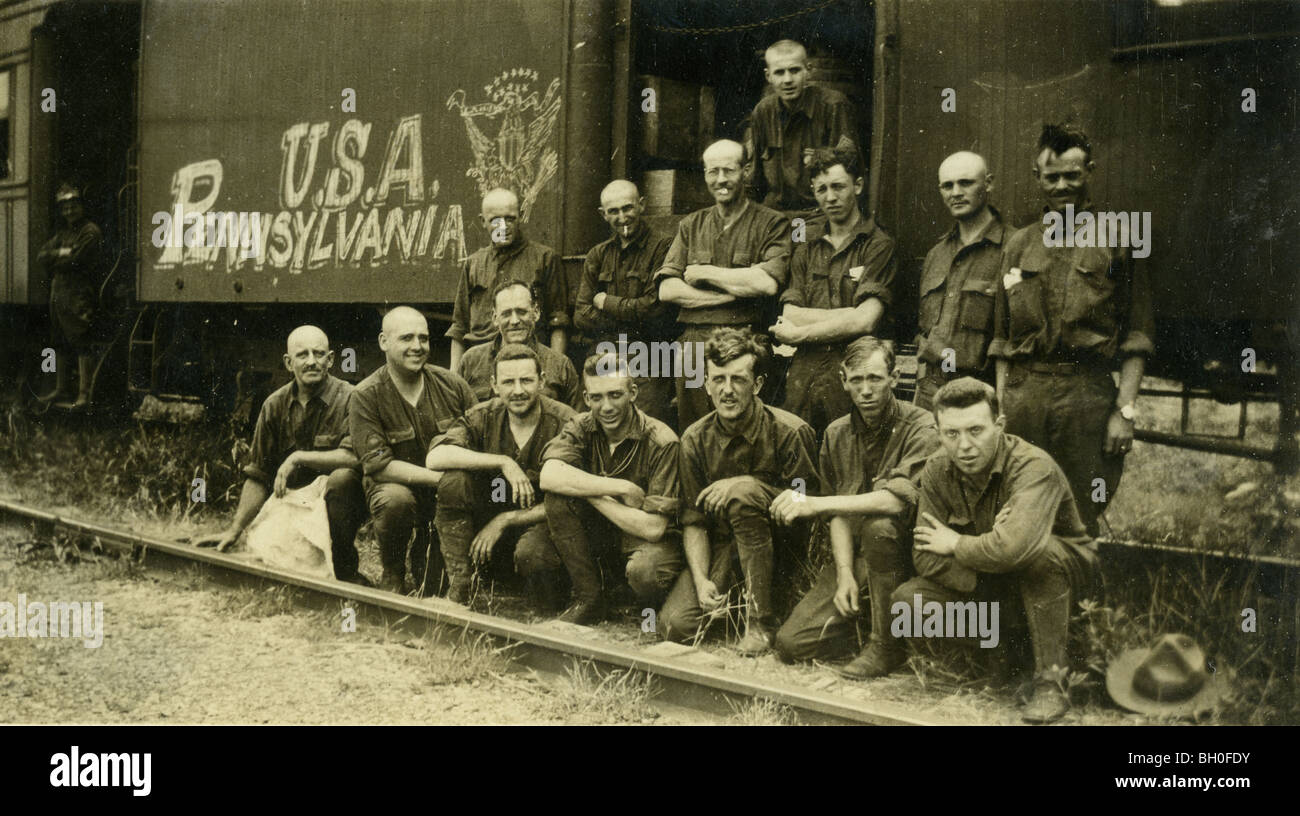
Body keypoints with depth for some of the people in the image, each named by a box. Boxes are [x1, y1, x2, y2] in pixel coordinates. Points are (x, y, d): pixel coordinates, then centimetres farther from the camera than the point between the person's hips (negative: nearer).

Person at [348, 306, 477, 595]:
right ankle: (392, 574, -3)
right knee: (395, 500, -35)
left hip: (447, 495, 3)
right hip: (395, 485, -3)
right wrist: (441, 477, -25)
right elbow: (377, 465, -16)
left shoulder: (452, 385, 1)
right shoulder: (366, 396, -8)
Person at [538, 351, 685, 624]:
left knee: (642, 571, -38)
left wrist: (585, 490, -20)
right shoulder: (581, 427, -7)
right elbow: (549, 476, -26)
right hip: (600, 530, 4)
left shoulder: (662, 442, -20)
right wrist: (622, 488, -30)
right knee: (559, 496, -22)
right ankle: (588, 598, -8)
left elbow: (653, 528, -25)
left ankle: (651, 609, 2)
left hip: (648, 539, -4)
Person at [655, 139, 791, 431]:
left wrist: (704, 273, -4)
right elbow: (667, 290, 3)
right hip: (692, 346, 4)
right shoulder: (691, 226, 15)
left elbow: (767, 283, -14)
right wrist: (736, 290, -8)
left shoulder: (772, 224, 3)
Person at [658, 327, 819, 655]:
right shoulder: (695, 440, -3)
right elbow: (694, 520, 0)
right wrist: (701, 581, -15)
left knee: (742, 490, -34)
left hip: (782, 542, -3)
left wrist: (742, 486, -24)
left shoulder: (790, 431, -15)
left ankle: (761, 618, -24)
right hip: (724, 545, 3)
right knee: (676, 624, -18)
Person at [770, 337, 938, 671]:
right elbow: (839, 515, 6)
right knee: (790, 643, -11)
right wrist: (845, 574, -10)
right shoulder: (837, 435, 6)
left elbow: (898, 499, -29)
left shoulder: (919, 427, -13)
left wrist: (814, 504, -32)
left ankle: (887, 643, -19)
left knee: (879, 526, -38)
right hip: (854, 557, 4)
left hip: (908, 552, -4)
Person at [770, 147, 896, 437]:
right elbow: (790, 315, 4)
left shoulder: (878, 246, 0)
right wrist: (851, 315, -8)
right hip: (803, 377, 4)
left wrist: (798, 334, -3)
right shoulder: (805, 250, 15)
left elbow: (865, 321, -12)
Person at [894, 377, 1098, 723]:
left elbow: (1013, 547, -47)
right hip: (987, 579, 5)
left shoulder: (1034, 466, -32)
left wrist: (956, 544, -27)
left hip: (1063, 568, -5)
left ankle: (1051, 678, -23)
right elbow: (925, 556, -15)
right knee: (907, 600, -17)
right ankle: (1007, 648, 6)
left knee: (1036, 551, -40)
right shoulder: (936, 471, -13)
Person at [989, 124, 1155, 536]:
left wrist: (1126, 410, -7)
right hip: (1024, 396, 3)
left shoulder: (1119, 242, 5)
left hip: (1088, 394, -3)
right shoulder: (1018, 245, 15)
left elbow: (1136, 339, 1)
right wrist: (1000, 406, 9)